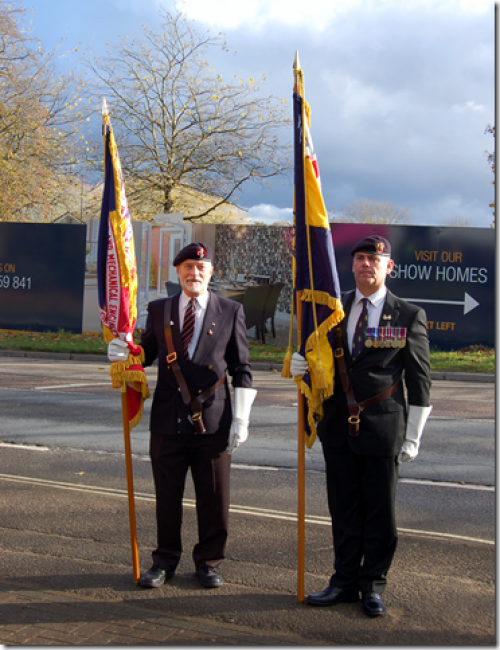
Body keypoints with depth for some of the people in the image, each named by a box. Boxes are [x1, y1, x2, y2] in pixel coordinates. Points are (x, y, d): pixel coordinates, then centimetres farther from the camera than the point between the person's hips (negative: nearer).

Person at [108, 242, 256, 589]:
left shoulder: (231, 311, 4)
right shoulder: (159, 310, 9)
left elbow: (242, 370, 4)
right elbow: (146, 354, 14)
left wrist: (241, 419, -2)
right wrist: (123, 353, -9)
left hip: (212, 422, -1)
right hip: (168, 421, 1)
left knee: (214, 498, 6)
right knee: (167, 495, 10)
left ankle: (208, 562, 24)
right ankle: (165, 560, 27)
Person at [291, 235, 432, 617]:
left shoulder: (409, 316, 0)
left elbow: (419, 383, -1)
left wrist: (412, 438, -4)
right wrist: (301, 365, -9)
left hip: (382, 427, -3)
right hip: (338, 427, 3)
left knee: (380, 510, 6)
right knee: (344, 509, 11)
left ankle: (373, 585, 21)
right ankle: (345, 581, 24)